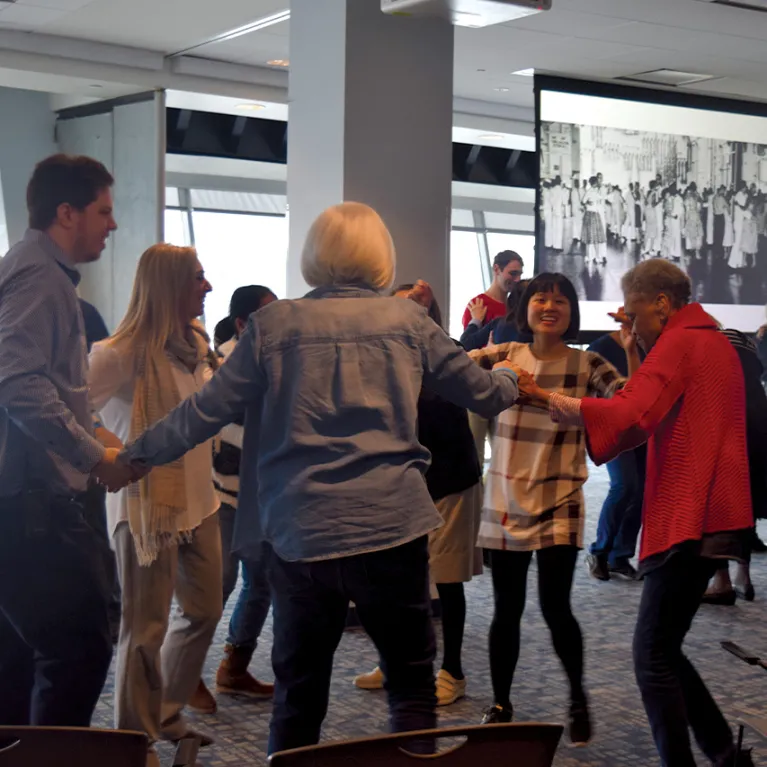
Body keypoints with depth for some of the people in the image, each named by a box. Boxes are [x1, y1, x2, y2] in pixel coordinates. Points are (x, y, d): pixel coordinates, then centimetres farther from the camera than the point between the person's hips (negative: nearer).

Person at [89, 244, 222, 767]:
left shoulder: (196, 346, 6)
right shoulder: (125, 354, -19)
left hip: (198, 499, 8)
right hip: (147, 504, -8)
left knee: (205, 610, 17)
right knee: (146, 628, 1)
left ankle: (167, 713, 36)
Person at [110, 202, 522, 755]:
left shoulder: (274, 323, 2)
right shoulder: (407, 319, 3)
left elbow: (209, 410, 2)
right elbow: (481, 391, 13)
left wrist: (140, 454, 16)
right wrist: (510, 380, 36)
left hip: (298, 532, 1)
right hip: (391, 526, -1)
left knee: (298, 694, 13)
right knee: (412, 684, 10)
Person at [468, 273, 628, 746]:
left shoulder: (586, 365, -3)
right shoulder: (504, 356, 3)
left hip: (558, 505, -2)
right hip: (504, 503, 2)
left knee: (555, 608, -6)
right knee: (507, 610, 9)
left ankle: (578, 698, 21)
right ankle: (501, 705, 26)